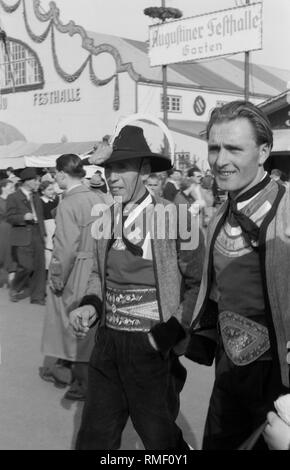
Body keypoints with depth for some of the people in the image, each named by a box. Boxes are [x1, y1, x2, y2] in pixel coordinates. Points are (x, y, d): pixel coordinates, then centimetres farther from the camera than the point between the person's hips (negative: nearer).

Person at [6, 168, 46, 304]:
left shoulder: (36, 196, 14)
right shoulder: (13, 198, -5)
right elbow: (10, 217, -6)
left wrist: (43, 233, 14)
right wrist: (23, 217, -22)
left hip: (37, 236, 6)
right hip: (23, 237, -6)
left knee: (39, 266, 3)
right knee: (26, 266, -8)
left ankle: (37, 296, 12)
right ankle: (15, 289, 19)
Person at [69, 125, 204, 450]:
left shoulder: (175, 216, -13)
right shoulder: (105, 219, 4)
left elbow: (197, 284, -8)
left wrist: (170, 332, -15)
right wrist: (90, 305, -2)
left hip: (152, 348, -5)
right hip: (107, 344, 5)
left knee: (158, 437, 14)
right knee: (94, 437, 15)